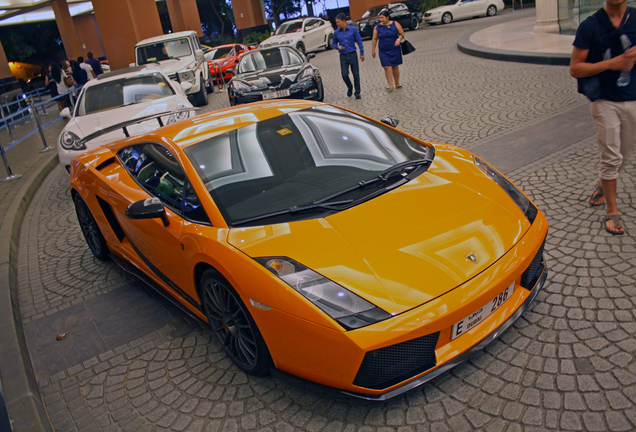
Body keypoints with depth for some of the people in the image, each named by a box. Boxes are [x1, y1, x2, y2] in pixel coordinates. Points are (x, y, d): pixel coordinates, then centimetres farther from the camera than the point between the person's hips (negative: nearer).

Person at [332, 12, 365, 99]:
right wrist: (338, 47, -10)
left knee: (356, 74, 0)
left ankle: (357, 92, 13)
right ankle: (350, 88, 23)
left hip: (353, 55, -1)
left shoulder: (353, 29, -2)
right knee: (344, 75, -6)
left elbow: (359, 41, 3)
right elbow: (334, 43, 13)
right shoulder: (336, 32, 3)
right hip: (343, 56, 1)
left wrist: (362, 53, 1)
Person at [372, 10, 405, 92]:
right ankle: (390, 86, -11)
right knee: (387, 67, -10)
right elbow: (374, 39, 5)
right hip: (383, 51, 0)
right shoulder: (377, 27, 0)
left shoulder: (395, 24, -1)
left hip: (395, 49, 0)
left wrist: (399, 39, -16)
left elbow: (402, 33, 3)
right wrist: (373, 50, 5)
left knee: (395, 67, 9)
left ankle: (397, 84, 21)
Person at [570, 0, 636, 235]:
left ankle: (603, 185, 43)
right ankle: (612, 211, 9)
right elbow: (575, 69, -8)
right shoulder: (590, 26, -5)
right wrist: (611, 63, -19)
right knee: (611, 157, -3)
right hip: (604, 101, -4)